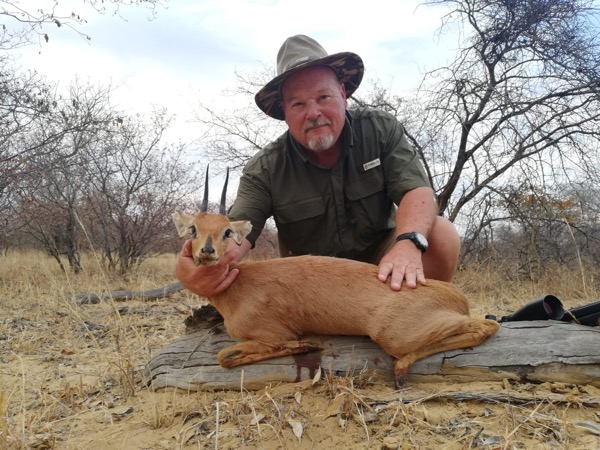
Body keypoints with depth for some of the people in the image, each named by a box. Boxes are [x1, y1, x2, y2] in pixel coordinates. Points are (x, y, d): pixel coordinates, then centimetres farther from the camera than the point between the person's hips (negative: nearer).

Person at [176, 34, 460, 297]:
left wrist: (408, 243, -42)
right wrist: (202, 266, -47)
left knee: (442, 235, -26)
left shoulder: (381, 130, -9)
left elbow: (417, 191, -18)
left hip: (381, 265, 1)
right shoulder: (265, 170, -13)